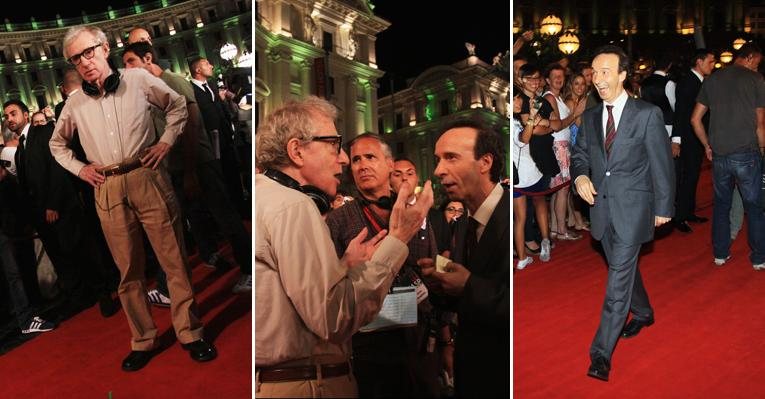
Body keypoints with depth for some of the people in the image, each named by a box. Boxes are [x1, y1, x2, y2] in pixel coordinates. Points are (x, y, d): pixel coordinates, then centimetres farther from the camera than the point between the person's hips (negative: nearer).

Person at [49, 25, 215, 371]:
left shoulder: (138, 79, 2)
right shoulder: (75, 103, 10)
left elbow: (178, 106, 14)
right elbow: (56, 143, 26)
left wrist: (165, 142, 2)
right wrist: (79, 168, 11)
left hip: (147, 178, -2)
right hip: (107, 190, 3)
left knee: (174, 259, -1)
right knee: (129, 270, 7)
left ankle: (189, 333, 10)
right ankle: (143, 341, 18)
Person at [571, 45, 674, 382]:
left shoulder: (647, 114, -8)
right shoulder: (590, 117, 7)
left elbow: (662, 163, -4)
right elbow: (580, 154, 14)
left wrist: (663, 208, -2)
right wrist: (580, 177, -8)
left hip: (633, 208, -5)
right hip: (602, 208, 6)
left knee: (618, 277, -8)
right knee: (624, 268, 22)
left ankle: (601, 353, -4)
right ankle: (643, 314, 48)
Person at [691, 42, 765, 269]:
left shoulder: (712, 80, 8)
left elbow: (695, 119, 8)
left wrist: (707, 146, 16)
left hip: (719, 155, 3)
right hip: (747, 154, -3)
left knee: (721, 204, 14)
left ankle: (720, 254, 20)